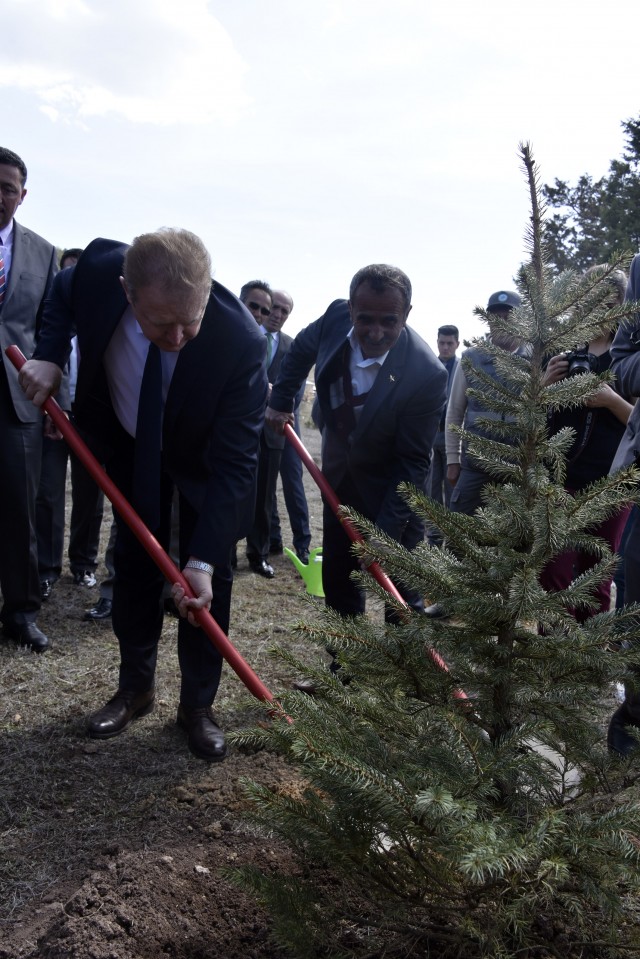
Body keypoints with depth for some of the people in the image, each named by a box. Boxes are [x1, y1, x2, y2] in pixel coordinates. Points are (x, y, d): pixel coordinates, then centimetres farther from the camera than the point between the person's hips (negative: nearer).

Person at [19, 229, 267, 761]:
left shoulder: (240, 341, -38)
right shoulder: (100, 267, -30)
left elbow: (234, 462, -33)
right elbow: (64, 295, -2)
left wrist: (202, 559, -36)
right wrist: (50, 356, -20)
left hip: (205, 459, -2)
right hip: (130, 446, 3)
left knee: (209, 576, -3)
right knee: (135, 563, 8)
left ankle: (197, 705, 14)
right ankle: (135, 688, 25)